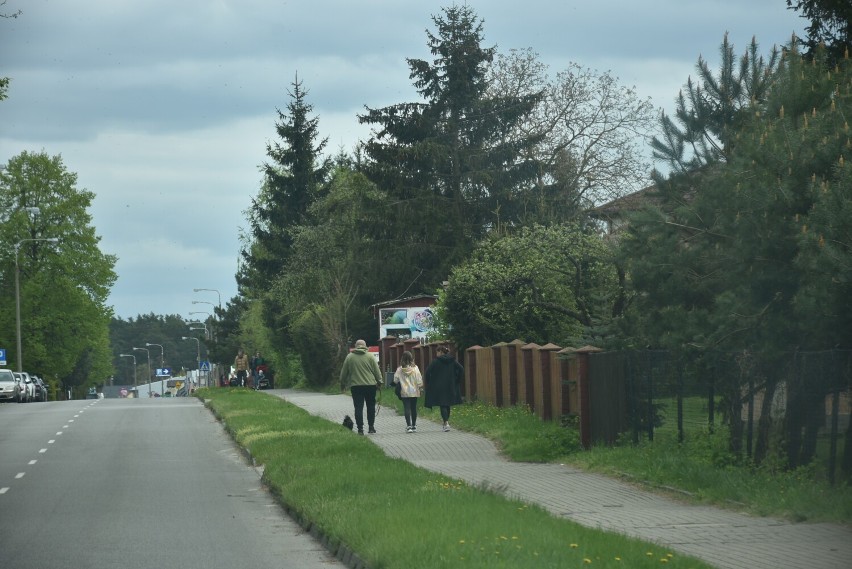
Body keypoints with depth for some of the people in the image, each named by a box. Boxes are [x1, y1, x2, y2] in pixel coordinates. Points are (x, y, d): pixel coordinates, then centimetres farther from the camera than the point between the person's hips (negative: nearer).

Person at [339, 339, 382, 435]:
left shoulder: (349, 357, 2)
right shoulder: (370, 356, -1)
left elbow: (344, 372, 8)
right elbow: (377, 371, 0)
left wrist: (343, 383, 20)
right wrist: (379, 381, 10)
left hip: (355, 386, 0)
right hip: (370, 385, 0)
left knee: (358, 407, 1)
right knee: (371, 406, 10)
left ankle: (360, 428, -3)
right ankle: (371, 427, 11)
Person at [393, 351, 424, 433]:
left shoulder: (400, 369, -6)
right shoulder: (415, 368, -7)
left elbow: (395, 380, -1)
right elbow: (419, 380, -6)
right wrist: (420, 386, 10)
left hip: (404, 392, -1)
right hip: (414, 392, 1)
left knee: (407, 408, -2)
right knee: (414, 408, 12)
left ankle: (409, 426, -13)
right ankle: (414, 425, 19)